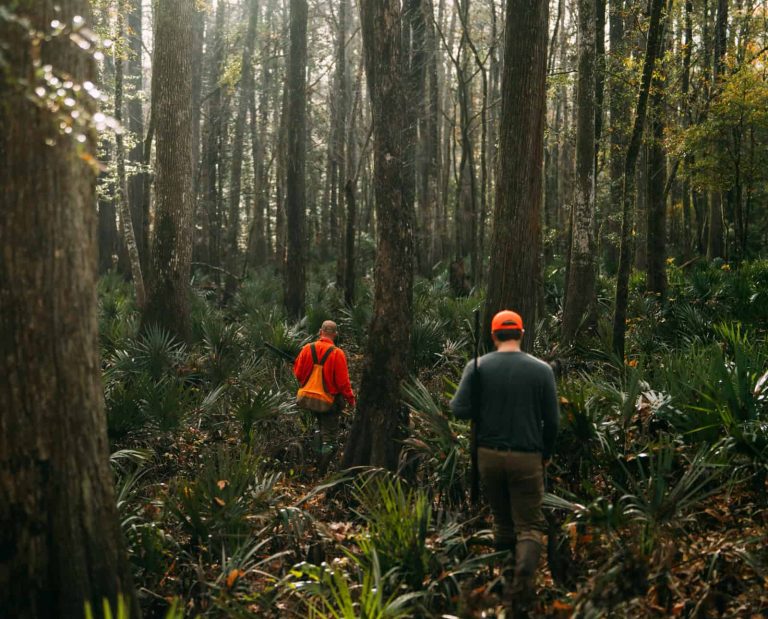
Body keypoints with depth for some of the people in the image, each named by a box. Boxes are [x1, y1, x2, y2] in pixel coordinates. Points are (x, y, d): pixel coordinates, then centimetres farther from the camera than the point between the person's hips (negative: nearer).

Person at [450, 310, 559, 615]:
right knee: (529, 525, 3)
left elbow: (460, 410, -10)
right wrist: (546, 453, 15)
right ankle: (523, 581, -19)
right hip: (526, 458, -2)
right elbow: (552, 419, -1)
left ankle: (503, 580, 31)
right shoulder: (541, 369, -4)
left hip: (489, 455, 2)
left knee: (502, 520, 20)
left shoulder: (477, 366, -5)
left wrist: (453, 400, 14)